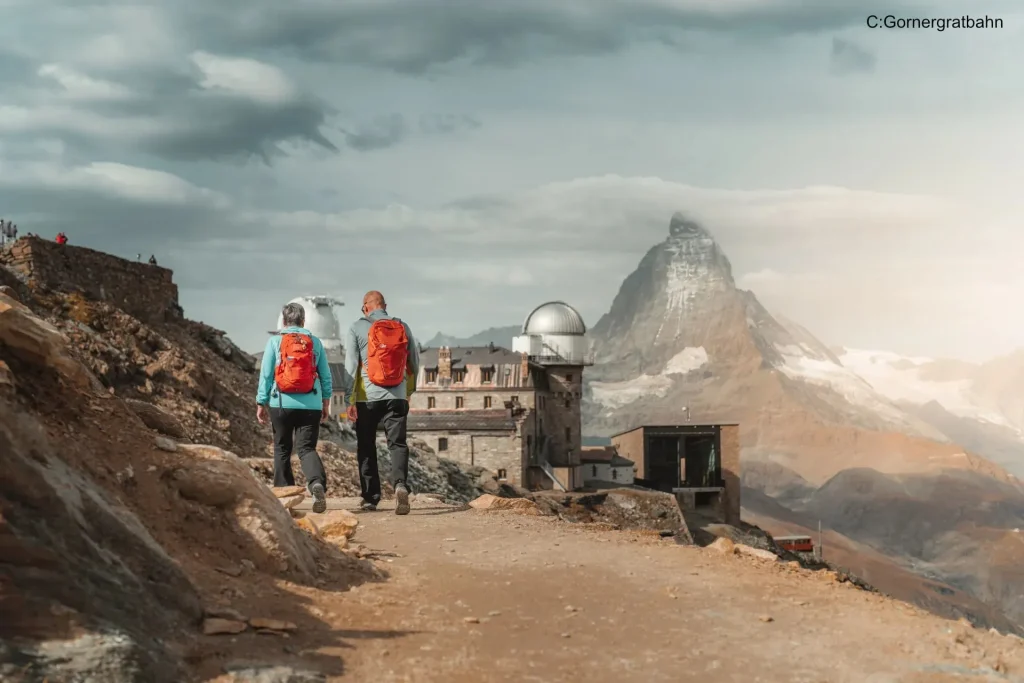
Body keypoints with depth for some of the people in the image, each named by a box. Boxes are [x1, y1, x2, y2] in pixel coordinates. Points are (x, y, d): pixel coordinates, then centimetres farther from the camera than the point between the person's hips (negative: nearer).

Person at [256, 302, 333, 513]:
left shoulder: (275, 341, 1)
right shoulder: (315, 342, 6)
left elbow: (266, 374, 0)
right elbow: (325, 375, 9)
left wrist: (261, 403, 6)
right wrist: (326, 401, 20)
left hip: (282, 404, -1)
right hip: (310, 405, 1)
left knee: (282, 449, 14)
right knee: (307, 448, -1)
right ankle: (317, 483, -29)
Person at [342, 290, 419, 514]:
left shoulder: (357, 328, 0)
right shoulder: (402, 327, 8)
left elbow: (350, 365, -6)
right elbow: (414, 363, 15)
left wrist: (349, 400, -6)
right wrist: (409, 390, 30)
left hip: (367, 397, -1)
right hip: (397, 397, 1)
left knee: (366, 447, 12)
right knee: (398, 444, -1)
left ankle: (371, 497, 15)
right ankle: (400, 484, -27)